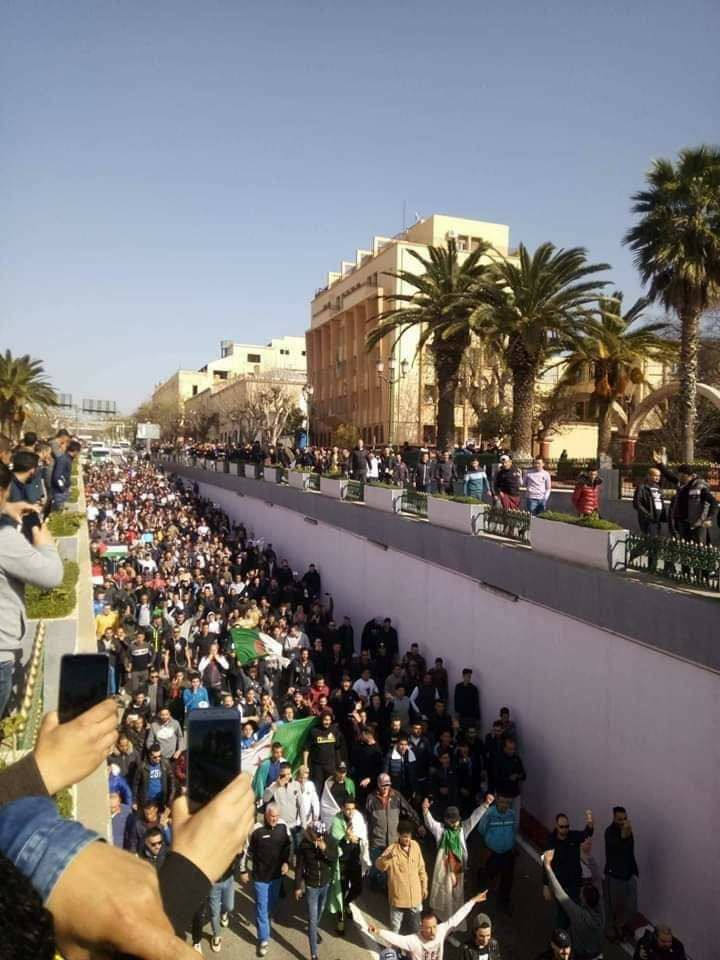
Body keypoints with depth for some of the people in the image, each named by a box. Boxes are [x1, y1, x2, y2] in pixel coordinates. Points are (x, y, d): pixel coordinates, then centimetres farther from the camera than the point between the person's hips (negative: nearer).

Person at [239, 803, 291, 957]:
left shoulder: (283, 826, -13)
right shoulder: (255, 830, -24)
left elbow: (287, 846, 2)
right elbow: (246, 850, -12)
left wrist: (286, 862, -8)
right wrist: (243, 870, -4)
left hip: (277, 874, 4)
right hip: (260, 875, -4)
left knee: (272, 903, 25)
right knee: (262, 907, 5)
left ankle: (267, 918, 53)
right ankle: (264, 939, 21)